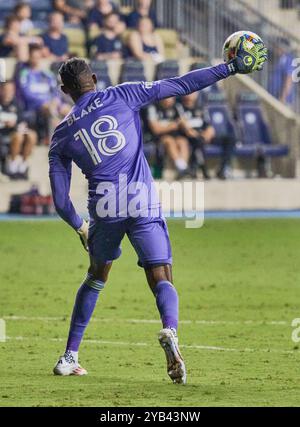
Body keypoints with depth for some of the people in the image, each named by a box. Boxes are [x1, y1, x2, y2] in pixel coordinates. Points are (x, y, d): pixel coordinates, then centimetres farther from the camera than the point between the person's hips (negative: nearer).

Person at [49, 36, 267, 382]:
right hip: (144, 205, -2)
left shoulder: (61, 136, 10)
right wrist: (231, 68, 8)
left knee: (95, 278, 24)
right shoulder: (122, 96, 5)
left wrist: (80, 227, 27)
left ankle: (69, 357, 25)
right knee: (161, 280, -1)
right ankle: (170, 331, -34)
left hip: (104, 209, 2)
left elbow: (60, 201, 9)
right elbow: (181, 85, 2)